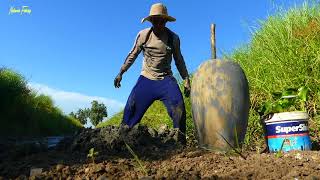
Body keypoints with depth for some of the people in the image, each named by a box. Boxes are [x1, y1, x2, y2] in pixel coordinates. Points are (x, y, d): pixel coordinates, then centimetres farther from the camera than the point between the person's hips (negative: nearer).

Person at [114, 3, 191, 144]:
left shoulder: (174, 38, 0)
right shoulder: (143, 35, -2)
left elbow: (179, 61, 10)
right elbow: (132, 55, 8)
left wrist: (186, 81, 5)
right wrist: (120, 73, 7)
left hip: (166, 79, 0)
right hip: (146, 79, 0)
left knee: (178, 108, -15)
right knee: (132, 108, -7)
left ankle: (181, 143, -3)